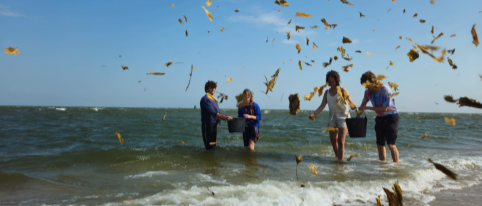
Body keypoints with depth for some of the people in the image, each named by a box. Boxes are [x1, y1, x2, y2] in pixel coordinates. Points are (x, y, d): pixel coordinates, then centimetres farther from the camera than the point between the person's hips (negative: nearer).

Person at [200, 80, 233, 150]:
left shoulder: (214, 100, 16)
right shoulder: (205, 99, -12)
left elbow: (218, 113, 18)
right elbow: (212, 112, -22)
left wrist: (226, 117, 1)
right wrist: (225, 117, -28)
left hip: (214, 124, 9)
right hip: (208, 124, -9)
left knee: (213, 146, 14)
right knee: (209, 147, -7)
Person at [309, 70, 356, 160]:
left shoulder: (342, 90, -6)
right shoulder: (327, 92, 8)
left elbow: (351, 102, -14)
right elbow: (322, 106, 4)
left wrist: (355, 108, -36)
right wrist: (314, 114, -10)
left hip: (343, 116, -5)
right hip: (332, 117, 5)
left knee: (340, 141, -11)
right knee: (333, 140, 9)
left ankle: (340, 160, -8)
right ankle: (337, 157, 27)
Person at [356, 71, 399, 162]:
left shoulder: (386, 90, -20)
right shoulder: (368, 92, -1)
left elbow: (385, 108, -23)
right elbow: (362, 106, 11)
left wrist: (368, 108, -20)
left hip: (391, 117, -6)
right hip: (380, 118, 6)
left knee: (391, 144, -12)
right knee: (380, 144, 8)